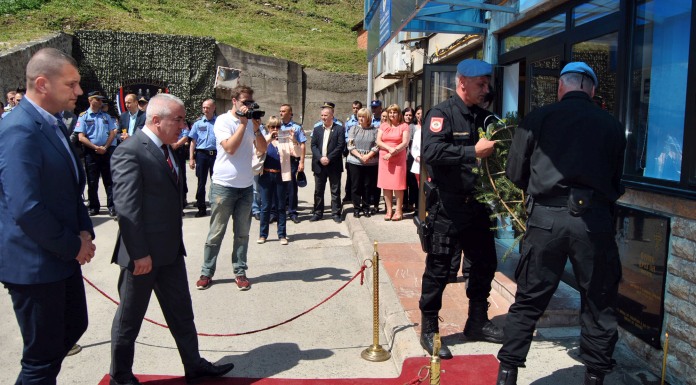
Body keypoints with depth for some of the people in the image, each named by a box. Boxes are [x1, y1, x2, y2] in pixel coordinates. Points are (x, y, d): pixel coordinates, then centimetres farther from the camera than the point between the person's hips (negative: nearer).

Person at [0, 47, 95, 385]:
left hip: (62, 255, 9)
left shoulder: (54, 123, 8)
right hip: (34, 264, -9)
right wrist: (74, 246, -16)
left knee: (74, 325, 23)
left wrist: (84, 230, 1)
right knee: (43, 356, 6)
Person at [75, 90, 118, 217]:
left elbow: (112, 133, 5)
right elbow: (81, 137, -5)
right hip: (91, 152, -2)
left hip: (107, 151, 2)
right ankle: (94, 207, 14)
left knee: (109, 180, 1)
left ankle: (111, 206, 4)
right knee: (92, 181, 6)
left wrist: (105, 147, -8)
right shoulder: (83, 116, 1)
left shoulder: (106, 116, 11)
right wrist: (96, 147, -13)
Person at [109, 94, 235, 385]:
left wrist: (175, 241, 15)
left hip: (171, 249, 8)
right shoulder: (130, 152, -18)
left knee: (181, 312, 17)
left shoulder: (166, 148, 9)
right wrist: (139, 254, -21)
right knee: (130, 318, 11)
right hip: (144, 254, -8)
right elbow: (127, 207, -22)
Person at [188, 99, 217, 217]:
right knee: (201, 182, 8)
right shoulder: (198, 123, 7)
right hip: (201, 154, 2)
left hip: (216, 154, -2)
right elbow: (193, 142, 8)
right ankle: (201, 208, 17)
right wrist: (191, 158, 2)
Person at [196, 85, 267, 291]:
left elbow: (262, 149, 0)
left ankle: (240, 272, 17)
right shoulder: (223, 121, -5)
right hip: (223, 185, -4)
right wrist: (243, 123, -16)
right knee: (216, 233, 3)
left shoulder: (252, 121, 8)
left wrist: (256, 128, -13)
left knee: (242, 233, 8)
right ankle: (207, 272, 14)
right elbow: (230, 147, -19)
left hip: (246, 186, 4)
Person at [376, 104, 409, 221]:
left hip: (399, 158, -3)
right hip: (384, 158, 3)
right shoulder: (383, 126, 13)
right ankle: (389, 210, 7)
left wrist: (392, 153, -12)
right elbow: (378, 141, 3)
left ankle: (398, 210, 3)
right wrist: (389, 148, -13)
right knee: (386, 184, 1)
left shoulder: (404, 126, 3)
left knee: (398, 184, -3)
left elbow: (405, 143, -5)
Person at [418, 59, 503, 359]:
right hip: (447, 207, -8)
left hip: (476, 204, 8)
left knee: (485, 263, 15)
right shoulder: (442, 114, -10)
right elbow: (431, 152, -27)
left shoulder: (483, 117, 12)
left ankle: (477, 323, 34)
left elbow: (492, 157, 22)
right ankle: (429, 331, 18)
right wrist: (473, 152, -29)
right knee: (438, 269, 2)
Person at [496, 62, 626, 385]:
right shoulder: (611, 125, 8)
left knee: (528, 302, 9)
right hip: (594, 220, 1)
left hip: (547, 217, 0)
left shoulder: (538, 118, 5)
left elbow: (515, 173, 7)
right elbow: (617, 184, 11)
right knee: (599, 306, 15)